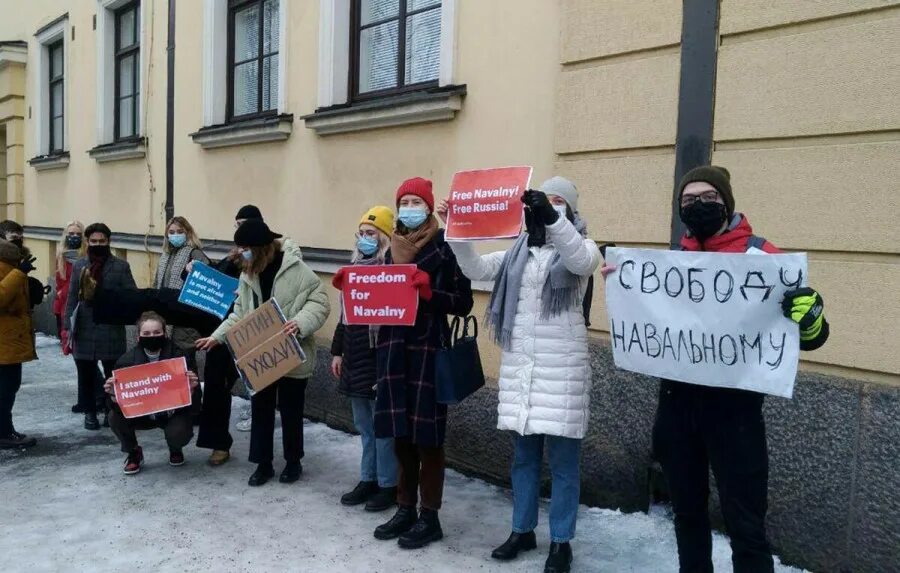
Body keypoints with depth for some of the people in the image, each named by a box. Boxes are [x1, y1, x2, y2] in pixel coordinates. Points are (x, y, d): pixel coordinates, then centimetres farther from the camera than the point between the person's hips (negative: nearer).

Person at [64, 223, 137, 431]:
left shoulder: (121, 266, 0)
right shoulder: (79, 265, 8)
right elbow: (72, 297, 7)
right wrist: (68, 326, 2)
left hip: (111, 329, -2)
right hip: (84, 329, 2)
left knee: (112, 373, 7)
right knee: (86, 373, 9)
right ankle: (89, 411, 23)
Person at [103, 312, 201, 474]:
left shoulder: (180, 357, -18)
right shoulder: (127, 360, -14)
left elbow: (194, 402, -18)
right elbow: (119, 402, -13)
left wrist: (192, 388, -41)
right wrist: (113, 393, -36)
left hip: (173, 413, -2)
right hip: (142, 413, 2)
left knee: (180, 434, -30)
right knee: (115, 418, -23)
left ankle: (175, 449, 11)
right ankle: (134, 453, 7)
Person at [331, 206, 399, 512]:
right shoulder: (356, 266, 12)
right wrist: (338, 351, 18)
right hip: (355, 358, 8)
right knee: (364, 425, 17)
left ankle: (389, 485, 15)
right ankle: (368, 479, 29)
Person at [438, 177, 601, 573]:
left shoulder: (581, 247, 0)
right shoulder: (519, 250, 14)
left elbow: (582, 261, -25)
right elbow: (476, 269, 4)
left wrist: (552, 217, -39)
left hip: (561, 365, -5)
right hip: (518, 363, 5)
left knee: (562, 458, 2)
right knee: (523, 454, 14)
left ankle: (561, 541, 15)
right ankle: (522, 530, 27)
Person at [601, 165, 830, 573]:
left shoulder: (760, 255, -6)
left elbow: (812, 336, -8)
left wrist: (807, 313, -30)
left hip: (733, 403, -5)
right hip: (677, 401, 5)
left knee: (744, 524, 0)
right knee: (687, 512, 18)